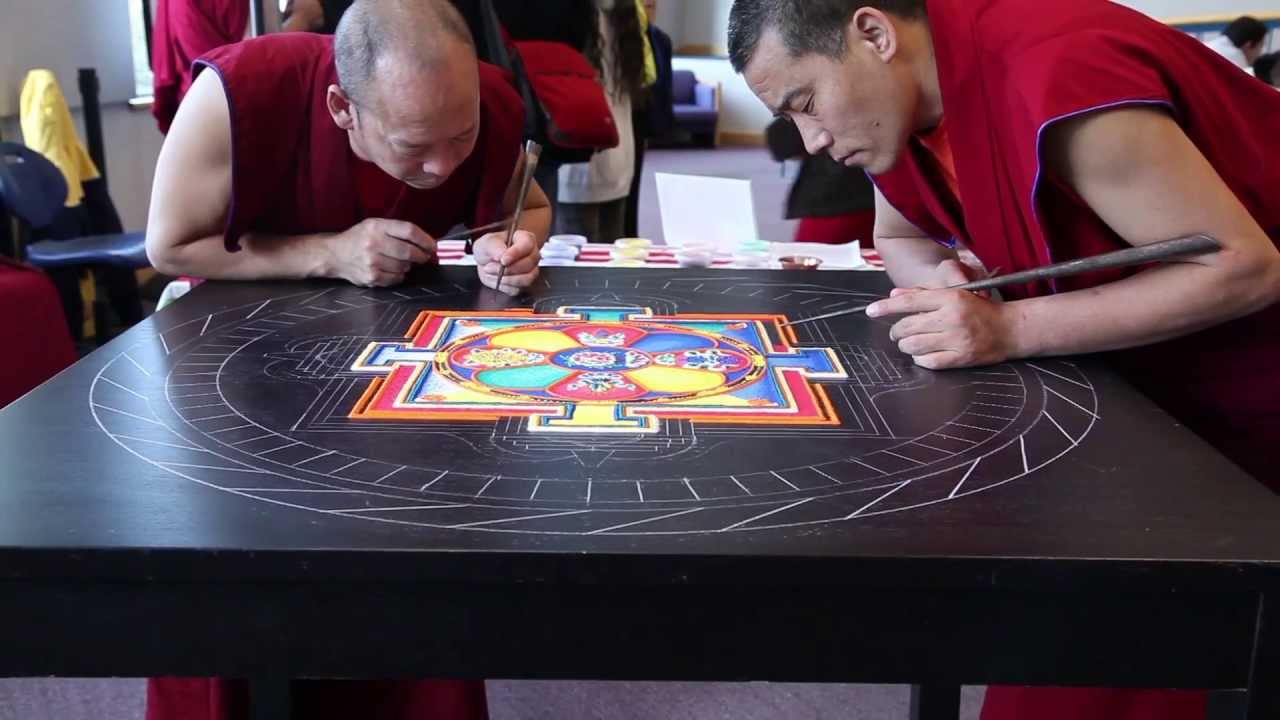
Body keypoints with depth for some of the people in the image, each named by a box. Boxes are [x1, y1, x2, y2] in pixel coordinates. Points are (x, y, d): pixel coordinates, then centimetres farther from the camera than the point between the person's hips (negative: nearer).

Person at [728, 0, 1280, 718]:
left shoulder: (1059, 75, -32)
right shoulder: (903, 94, -5)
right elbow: (900, 239, 11)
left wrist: (1012, 328, -33)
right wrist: (945, 283, -13)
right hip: (1144, 379, 7)